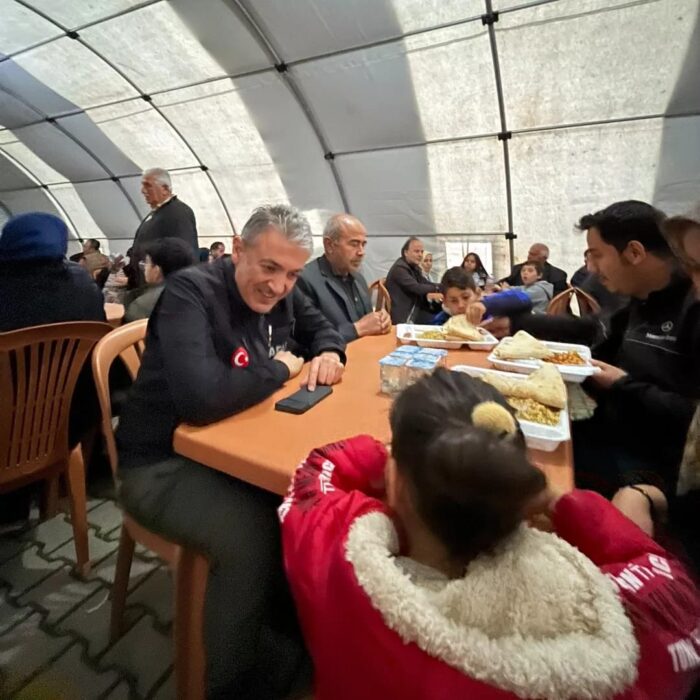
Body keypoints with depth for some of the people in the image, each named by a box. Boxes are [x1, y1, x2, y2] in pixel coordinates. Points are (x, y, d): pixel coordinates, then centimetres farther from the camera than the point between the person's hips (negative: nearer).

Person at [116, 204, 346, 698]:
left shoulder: (281, 292, 2)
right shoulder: (191, 291, -22)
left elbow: (321, 327, 19)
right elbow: (201, 398, -38)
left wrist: (329, 353, -6)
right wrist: (281, 369, -20)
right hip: (165, 465, -6)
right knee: (254, 534, -30)